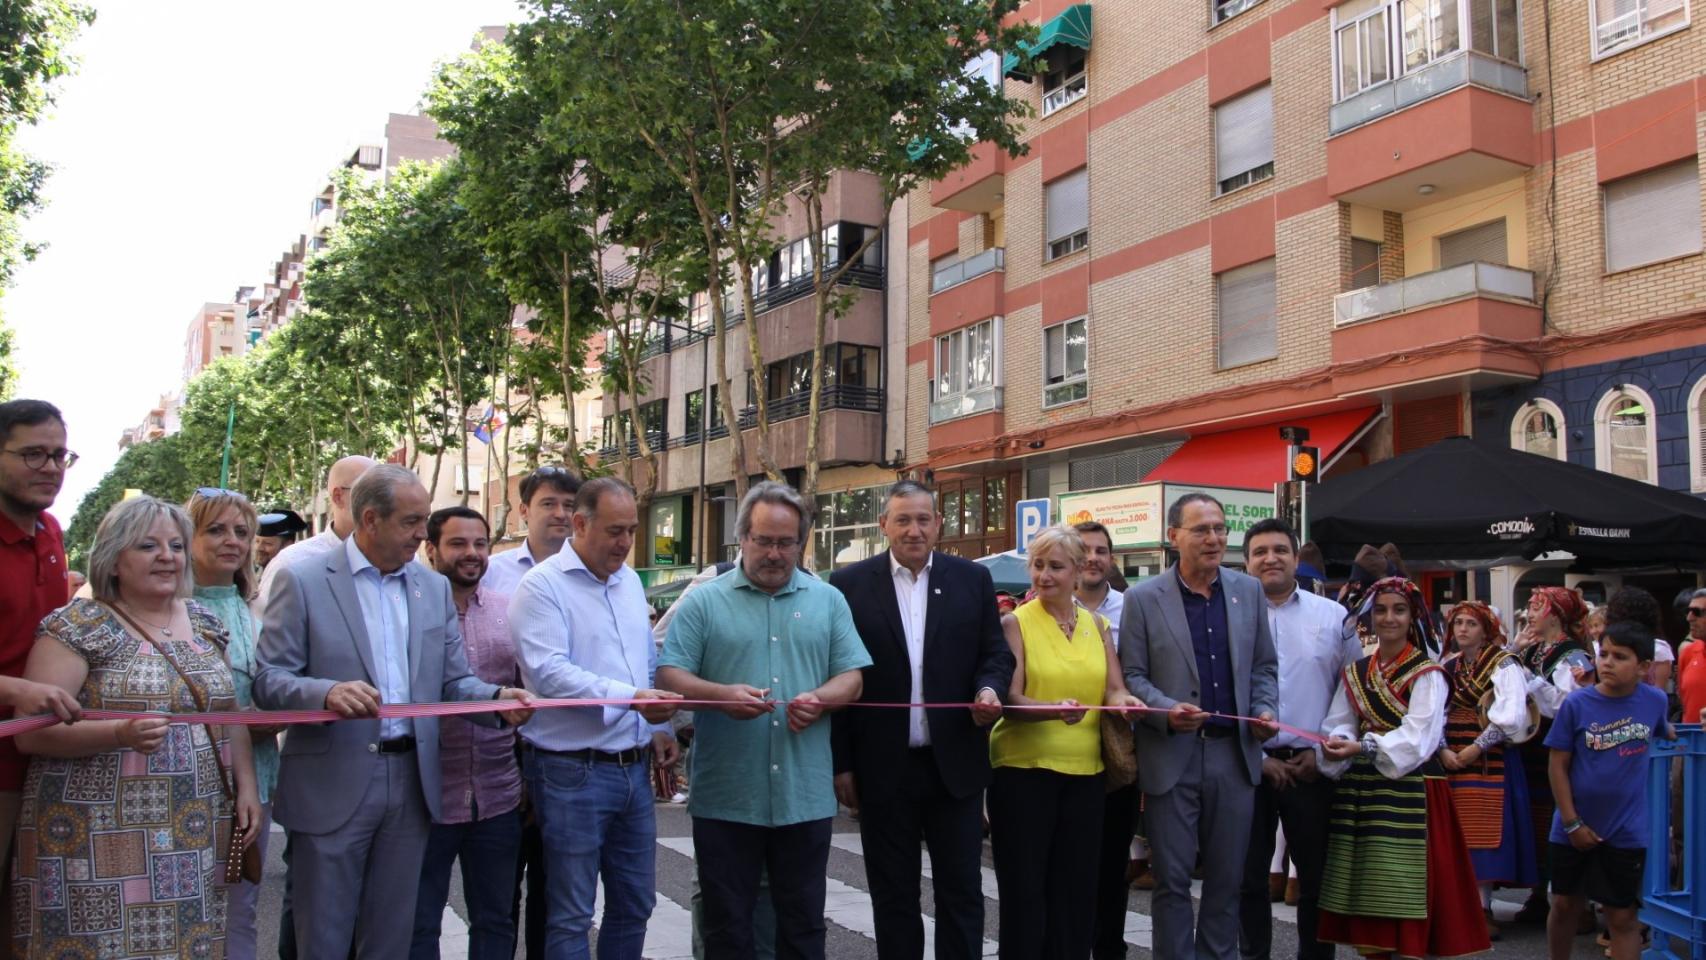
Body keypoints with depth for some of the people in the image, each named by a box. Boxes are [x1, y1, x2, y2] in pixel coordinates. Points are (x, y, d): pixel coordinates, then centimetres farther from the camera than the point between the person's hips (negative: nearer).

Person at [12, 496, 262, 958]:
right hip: (101, 840, -5)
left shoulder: (204, 622, 11)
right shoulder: (78, 626, -6)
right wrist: (119, 733, -27)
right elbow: (30, 732, -12)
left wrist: (246, 786, 4)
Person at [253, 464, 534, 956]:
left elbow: (454, 681, 9)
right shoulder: (301, 581, -4)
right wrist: (327, 692, -29)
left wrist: (498, 697, -13)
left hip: (412, 783, 4)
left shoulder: (435, 588, 10)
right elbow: (268, 681, -9)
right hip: (332, 785, -4)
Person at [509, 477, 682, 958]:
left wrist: (660, 726, 10)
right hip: (572, 773, -7)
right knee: (571, 915, 4)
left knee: (634, 904, 16)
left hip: (634, 768, 7)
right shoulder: (542, 585, -11)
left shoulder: (630, 580, 12)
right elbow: (548, 671, -23)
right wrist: (630, 697, -30)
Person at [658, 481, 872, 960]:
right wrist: (722, 695, -22)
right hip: (724, 799, -1)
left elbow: (852, 678, 6)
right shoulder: (703, 602, 1)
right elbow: (669, 677, -5)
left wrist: (820, 698, -15)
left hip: (806, 795, 2)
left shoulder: (829, 601, 9)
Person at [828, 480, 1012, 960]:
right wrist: (841, 764, -3)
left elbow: (996, 652, 7)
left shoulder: (972, 579, 4)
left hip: (955, 763, 1)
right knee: (894, 897, 11)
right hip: (883, 769, -1)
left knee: (962, 893, 8)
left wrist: (989, 688, -16)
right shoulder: (850, 584, -1)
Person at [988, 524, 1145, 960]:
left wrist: (1124, 701, -19)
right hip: (1023, 770, -4)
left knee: (1077, 888, 10)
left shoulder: (1098, 625, 8)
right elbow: (1011, 702, -13)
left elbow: (1114, 689, 5)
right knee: (1023, 889, 2)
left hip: (1085, 772, 4)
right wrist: (1055, 710, -32)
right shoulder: (1014, 623, -5)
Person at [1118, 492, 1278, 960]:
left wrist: (1265, 710, -5)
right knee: (1173, 879, 5)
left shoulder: (1249, 590, 7)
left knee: (1227, 878, 12)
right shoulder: (1143, 598, -3)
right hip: (1172, 757, -3)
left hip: (1235, 754, 3)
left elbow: (1264, 666, 13)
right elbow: (1132, 675, -3)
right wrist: (1166, 710, -20)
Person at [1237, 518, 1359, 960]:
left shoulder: (1333, 617, 4)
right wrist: (1257, 757, -6)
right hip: (1249, 765, -1)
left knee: (1317, 878, 9)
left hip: (1313, 767, 1)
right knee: (1249, 878, 8)